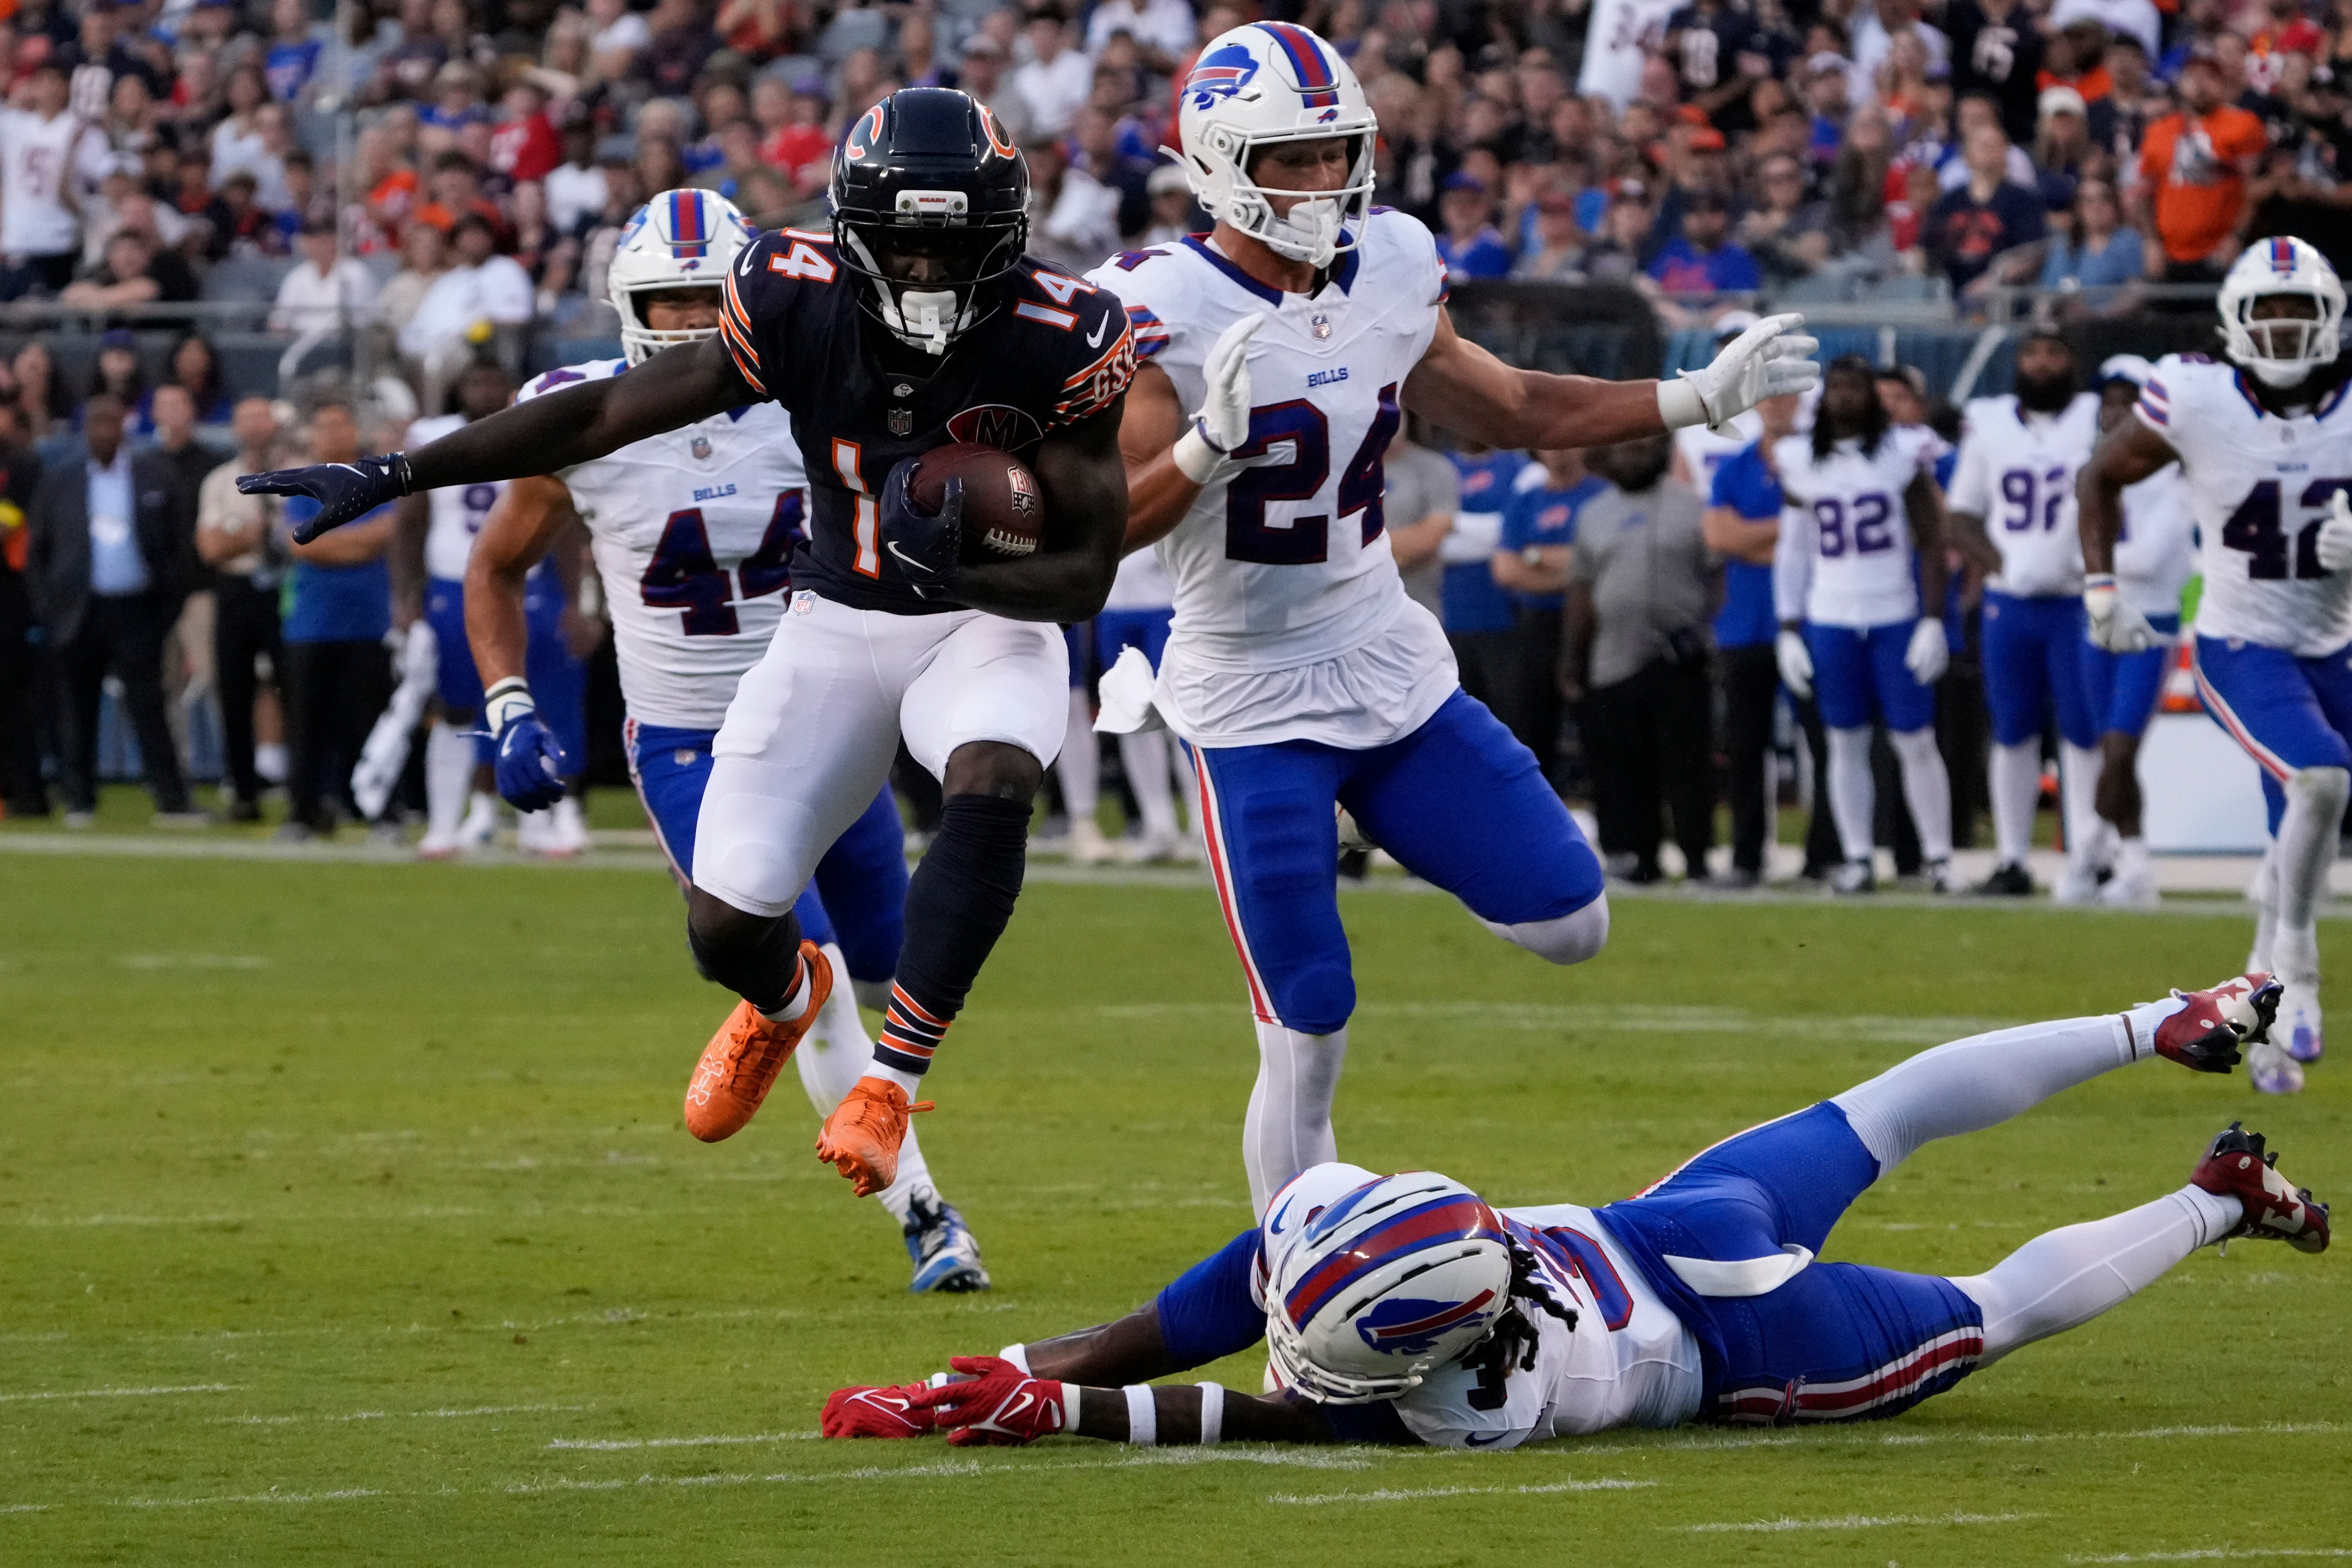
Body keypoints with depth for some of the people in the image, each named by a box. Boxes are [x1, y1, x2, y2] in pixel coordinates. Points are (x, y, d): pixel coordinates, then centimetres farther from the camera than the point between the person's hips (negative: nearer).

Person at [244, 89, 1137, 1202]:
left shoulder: (1057, 346, -22)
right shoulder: (802, 306, -18)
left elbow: (1085, 577, -15)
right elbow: (602, 414, -10)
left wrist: (961, 570, -37)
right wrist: (392, 477, -12)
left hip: (991, 621, -2)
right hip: (838, 625, 2)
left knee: (991, 783, -37)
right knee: (725, 927, -5)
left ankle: (893, 1077, -24)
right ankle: (784, 997, 35)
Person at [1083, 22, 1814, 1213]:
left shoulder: (1389, 274, 1)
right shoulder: (1163, 313, -17)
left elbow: (1506, 412, 16)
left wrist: (1700, 397, 12)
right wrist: (1212, 442, -38)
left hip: (1394, 669, 6)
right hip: (1254, 704, -6)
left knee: (1570, 924, 3)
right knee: (1308, 1043, -7)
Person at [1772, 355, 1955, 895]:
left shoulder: (1903, 454, -1)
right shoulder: (1801, 463, 7)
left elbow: (1931, 542, 0)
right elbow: (1792, 552, 12)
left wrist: (1933, 621, -6)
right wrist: (1788, 631, 8)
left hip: (1896, 615, -2)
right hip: (1830, 620, 2)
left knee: (1915, 741, -3)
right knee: (1846, 743, 4)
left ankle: (1938, 856, 2)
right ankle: (1857, 859, 9)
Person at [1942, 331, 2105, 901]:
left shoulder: (2098, 421, -1)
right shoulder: (1988, 425, 9)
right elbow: (1963, 516, 13)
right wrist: (2000, 564, -4)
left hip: (2077, 603, -3)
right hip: (2009, 602, 3)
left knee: (2082, 731, -5)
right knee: (2012, 734, 6)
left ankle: (2086, 859, -2)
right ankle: (2011, 860, 12)